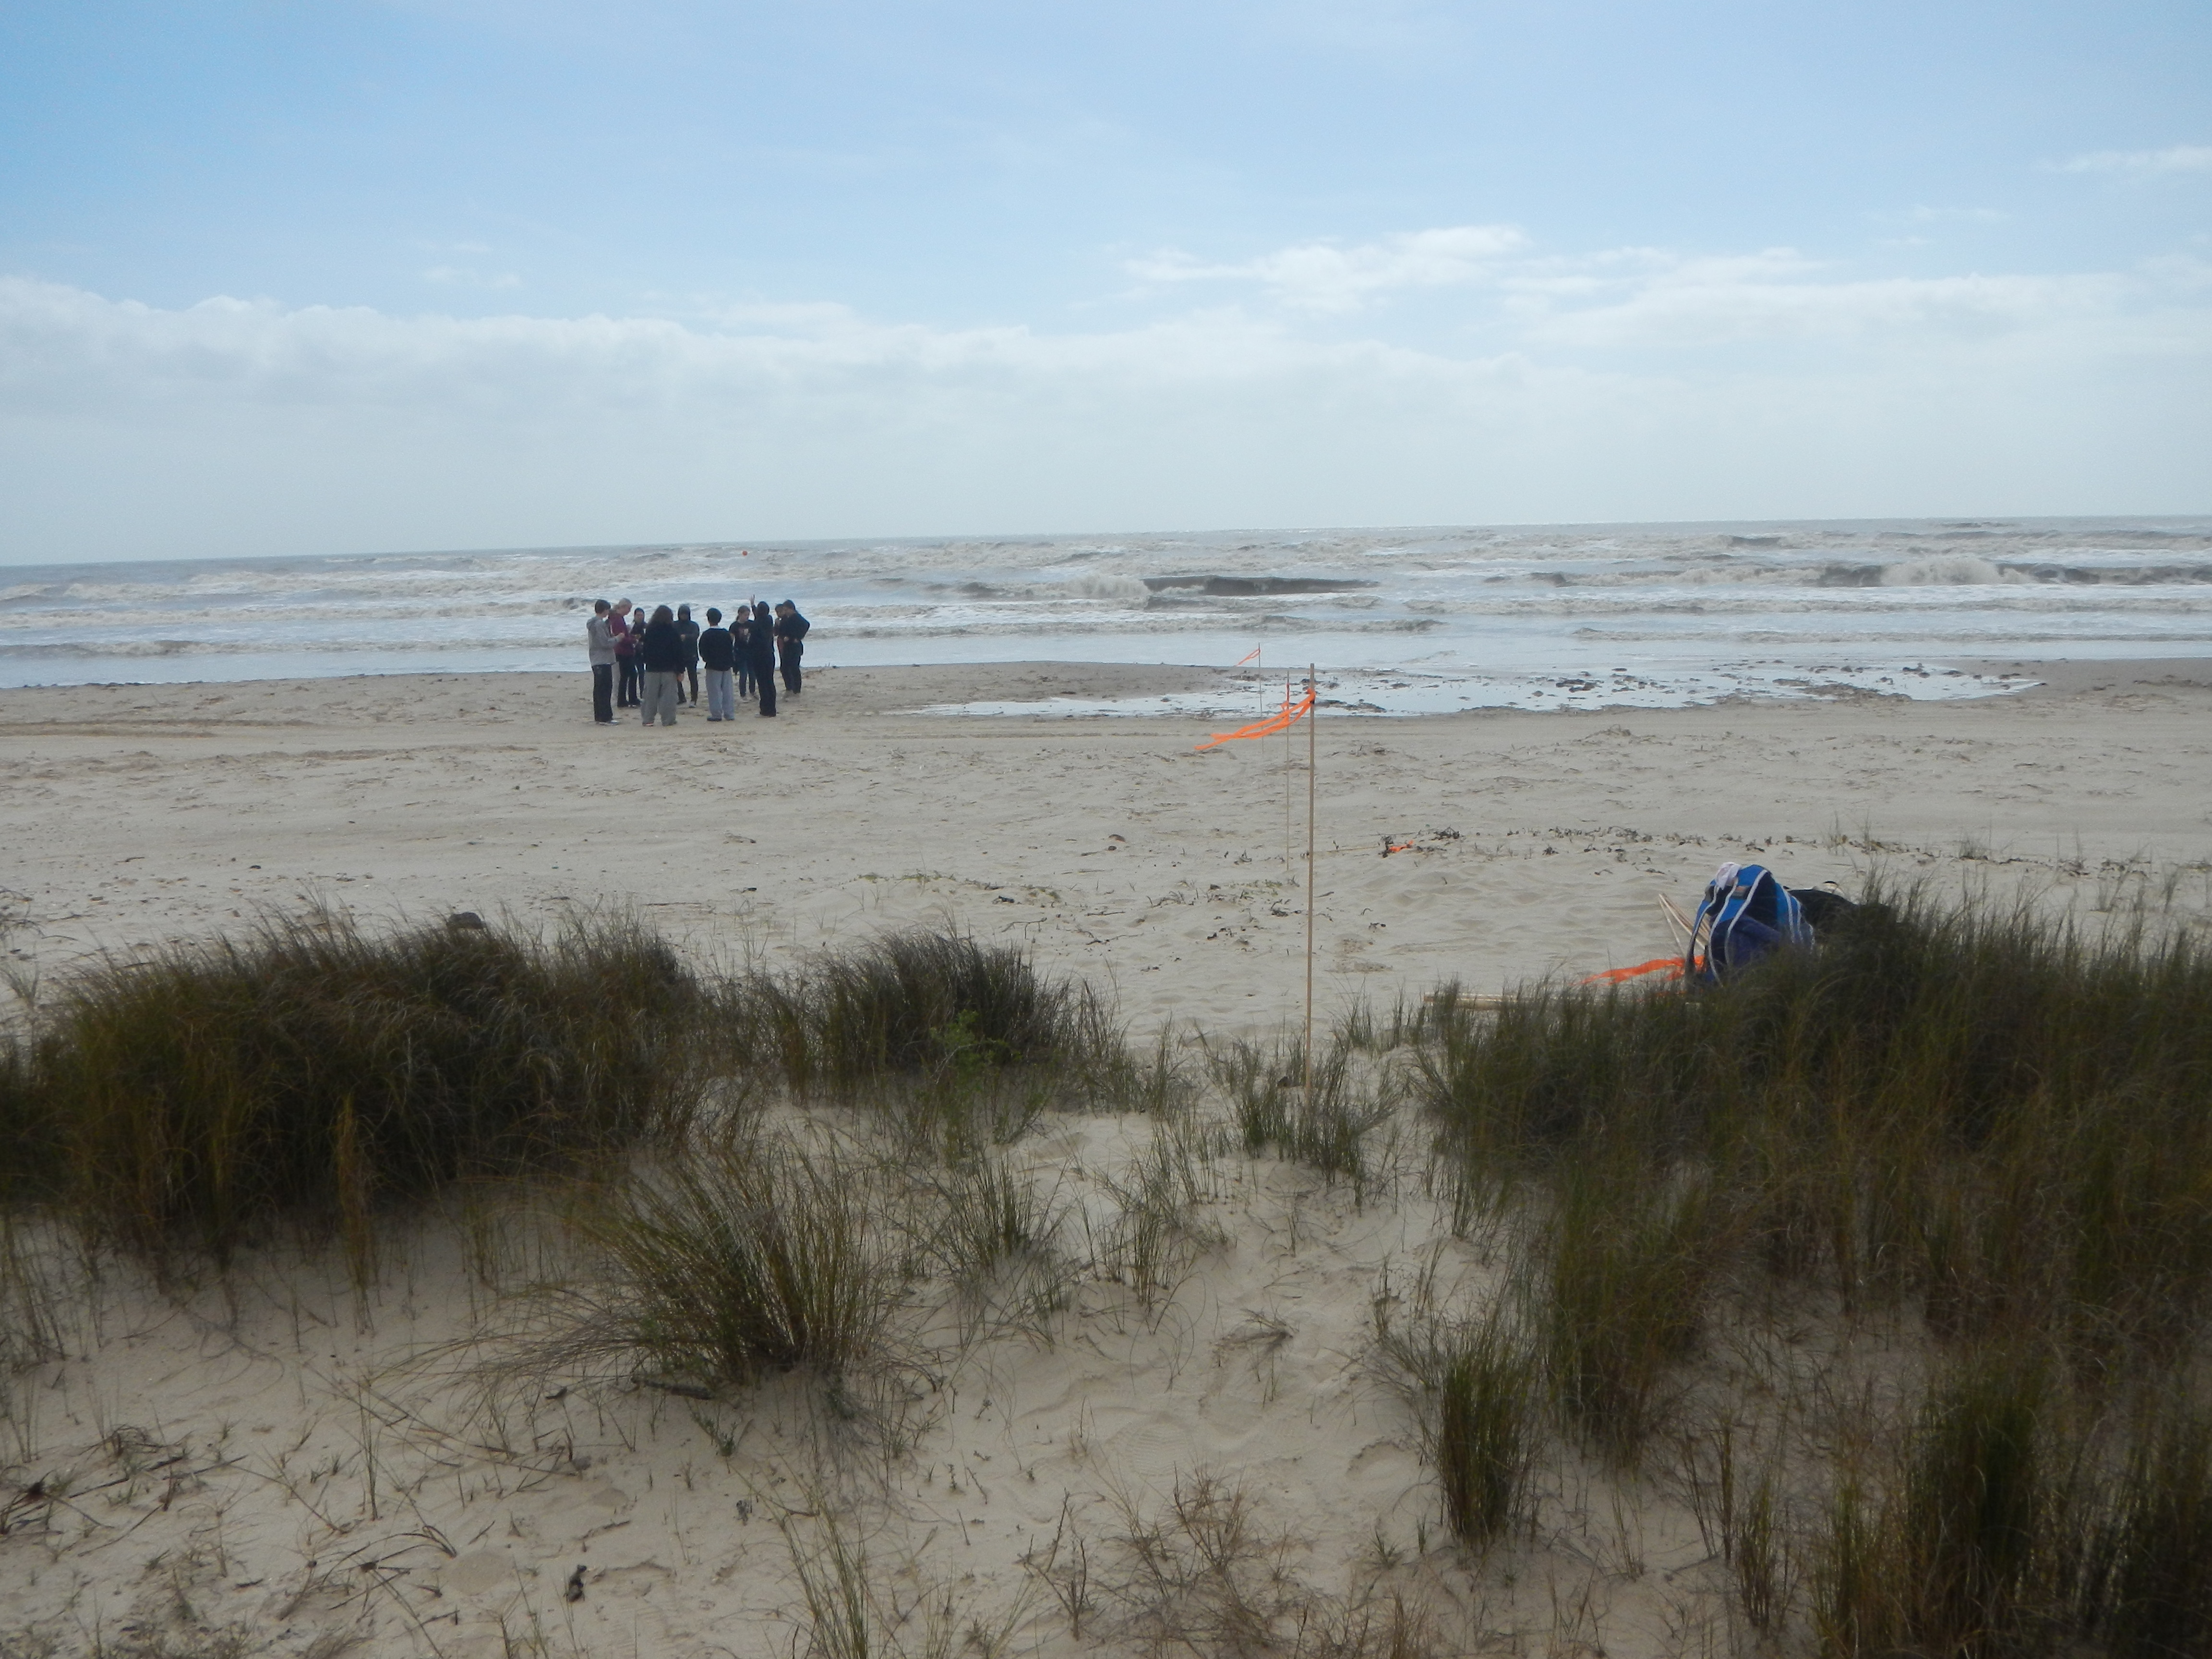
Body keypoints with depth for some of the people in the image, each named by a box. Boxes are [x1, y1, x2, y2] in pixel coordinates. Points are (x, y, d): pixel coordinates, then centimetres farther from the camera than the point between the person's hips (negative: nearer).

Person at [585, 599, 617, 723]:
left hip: (596, 661, 10)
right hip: (604, 661, -10)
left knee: (599, 689, 13)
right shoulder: (600, 624, -16)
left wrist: (612, 637, 13)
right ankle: (605, 717, -11)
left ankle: (599, 716, 16)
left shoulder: (592, 623, 14)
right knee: (605, 689, -9)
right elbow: (605, 643, -20)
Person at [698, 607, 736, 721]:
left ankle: (717, 714, 1)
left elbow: (703, 652, -8)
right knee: (727, 690, 8)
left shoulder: (707, 635, -11)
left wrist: (707, 659, 10)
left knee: (714, 691, 1)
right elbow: (732, 649, 7)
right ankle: (730, 714, 9)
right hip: (726, 665, 5)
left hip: (713, 666, -5)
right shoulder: (726, 634, 3)